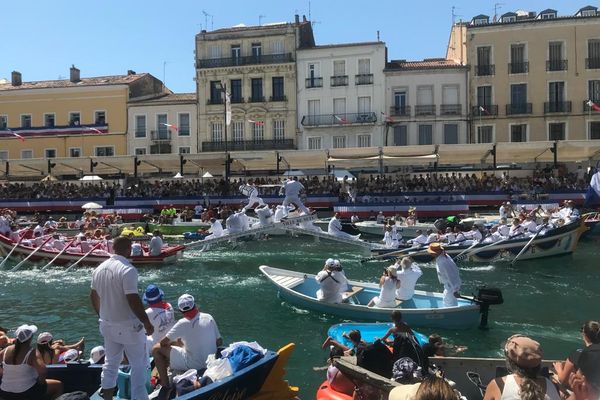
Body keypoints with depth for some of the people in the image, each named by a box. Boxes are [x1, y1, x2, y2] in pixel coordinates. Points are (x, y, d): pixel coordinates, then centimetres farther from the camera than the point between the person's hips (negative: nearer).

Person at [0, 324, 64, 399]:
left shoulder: (7, 350, -4)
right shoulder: (32, 353, -22)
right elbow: (42, 370, -34)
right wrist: (41, 381, -15)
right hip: (26, 393, -7)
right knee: (58, 385, 8)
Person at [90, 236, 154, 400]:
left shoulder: (100, 268, 2)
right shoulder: (127, 269, -22)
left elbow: (93, 296, 12)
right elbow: (133, 300, -25)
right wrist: (147, 323, -16)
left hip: (107, 325, 7)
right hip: (128, 326, -7)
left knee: (110, 363, 21)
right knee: (139, 365, 7)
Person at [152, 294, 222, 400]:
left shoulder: (183, 323, -17)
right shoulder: (209, 317, -2)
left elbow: (163, 342, -8)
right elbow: (219, 342, 4)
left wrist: (179, 343, 10)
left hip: (194, 364, -7)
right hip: (211, 362, 7)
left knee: (156, 349, 3)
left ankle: (165, 385, 5)